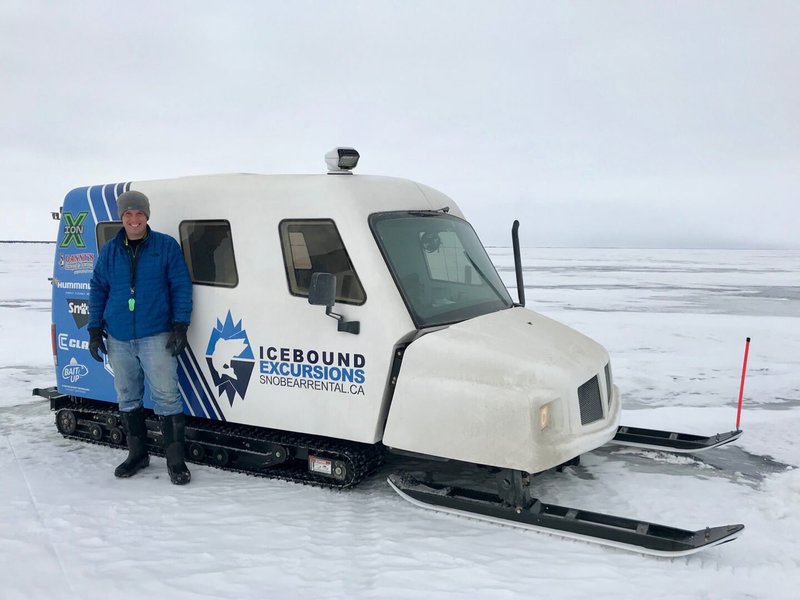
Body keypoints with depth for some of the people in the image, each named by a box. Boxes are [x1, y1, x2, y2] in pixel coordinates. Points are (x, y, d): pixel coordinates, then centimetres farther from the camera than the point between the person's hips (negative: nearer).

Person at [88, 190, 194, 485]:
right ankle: (137, 453, 27)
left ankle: (175, 459, 2)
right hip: (118, 339, 4)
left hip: (156, 336, -4)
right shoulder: (109, 251, 9)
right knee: (127, 397, 13)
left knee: (166, 396, -6)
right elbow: (98, 290, 14)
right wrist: (95, 329, 8)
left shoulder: (166, 246, -1)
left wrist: (180, 326, -8)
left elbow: (181, 287, -2)